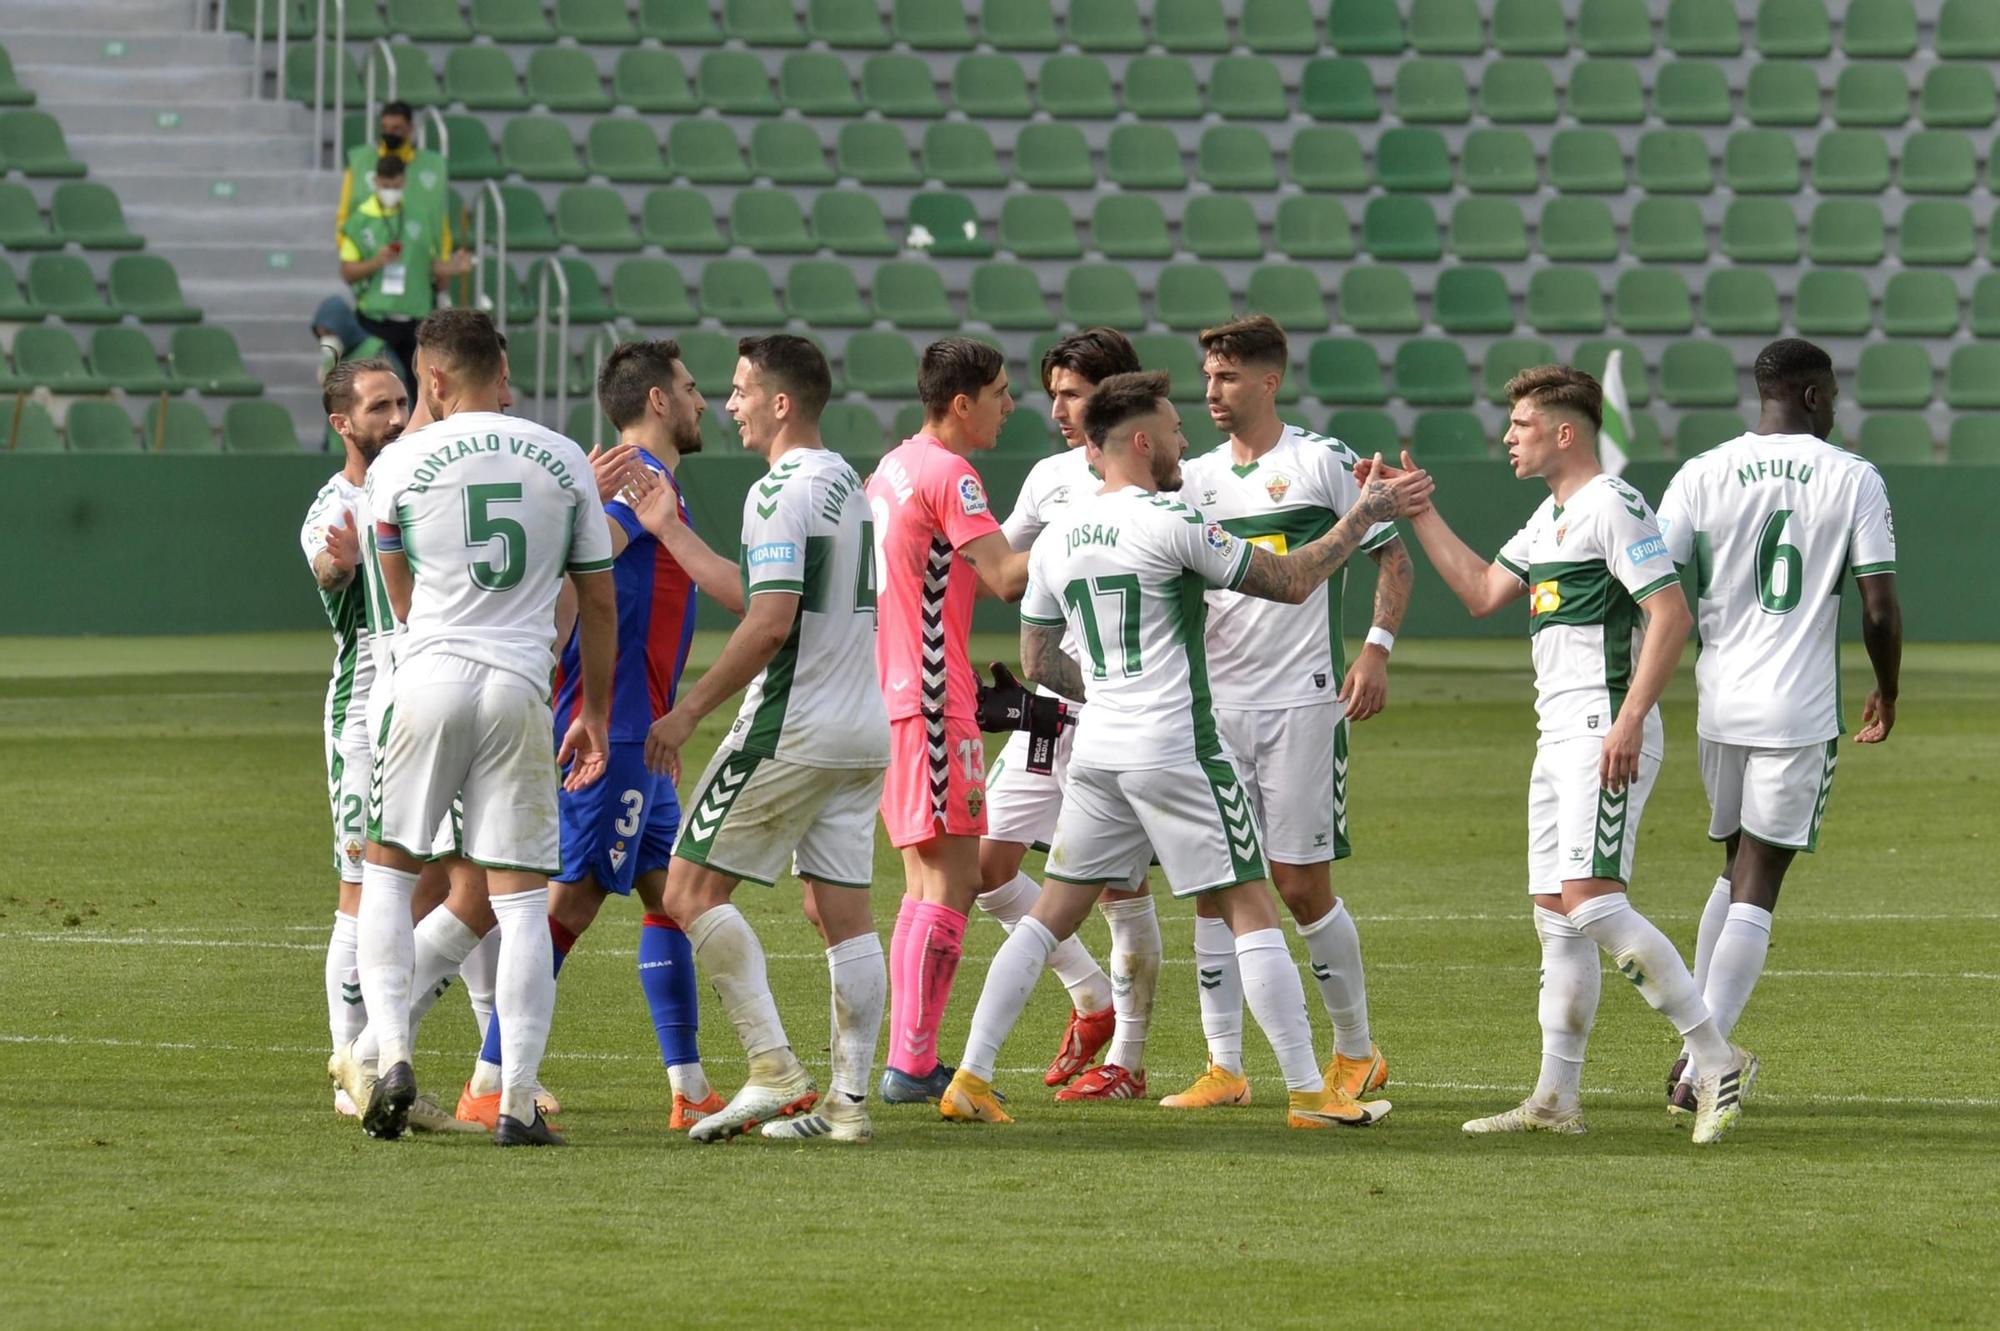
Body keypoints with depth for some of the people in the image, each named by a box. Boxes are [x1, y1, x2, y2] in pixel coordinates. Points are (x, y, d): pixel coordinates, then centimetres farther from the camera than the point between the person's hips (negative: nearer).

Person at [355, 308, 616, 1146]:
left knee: (388, 871, 14)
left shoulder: (401, 463, 2)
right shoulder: (564, 462, 7)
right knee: (522, 898, 2)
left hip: (429, 675, -1)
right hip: (522, 685, 1)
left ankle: (392, 1053, -3)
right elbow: (598, 603, 12)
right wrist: (595, 714, 22)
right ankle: (519, 1102, -2)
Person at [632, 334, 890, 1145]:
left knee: (694, 887, -3)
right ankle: (848, 1100, 5)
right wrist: (669, 530, 27)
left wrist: (687, 713, -14)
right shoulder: (844, 484, 16)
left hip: (792, 727, -9)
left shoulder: (783, 492, -13)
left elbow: (770, 623, -20)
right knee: (840, 909, 9)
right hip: (863, 730, 9)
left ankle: (774, 1070, -13)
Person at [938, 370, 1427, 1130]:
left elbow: (1037, 661, 17)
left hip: (1099, 752, 6)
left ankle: (970, 1078, 4)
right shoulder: (1171, 524, -12)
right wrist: (1365, 517, 3)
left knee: (1052, 915, 10)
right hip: (1178, 749, -6)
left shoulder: (1058, 538, 8)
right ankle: (1309, 1094, -1)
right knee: (1251, 912, 0)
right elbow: (1292, 581, -7)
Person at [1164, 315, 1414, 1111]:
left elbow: (1393, 558, 1)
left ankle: (1357, 1052, 13)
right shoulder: (1197, 478, 13)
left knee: (1302, 887, -4)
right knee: (1213, 887, -1)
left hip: (1301, 702, -5)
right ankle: (1224, 1068, 2)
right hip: (1216, 707, 5)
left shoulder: (1322, 462, -2)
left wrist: (1376, 649, -11)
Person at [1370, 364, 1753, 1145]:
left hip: (1605, 734, -10)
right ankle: (1557, 1099, 12)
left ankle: (1718, 1062, -20)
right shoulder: (1551, 516, 20)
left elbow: (1671, 614, -18)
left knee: (1588, 899, -20)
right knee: (1555, 913, 9)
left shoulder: (1613, 507, -11)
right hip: (1560, 731, 10)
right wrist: (1417, 511, 24)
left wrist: (1630, 720, -24)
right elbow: (1482, 592, 27)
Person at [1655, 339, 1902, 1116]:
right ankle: (1701, 1068, -8)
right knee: (1757, 885, 0)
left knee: (1737, 868, 22)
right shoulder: (1854, 480, -5)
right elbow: (1880, 608, -7)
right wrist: (1887, 695, 10)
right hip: (1801, 710, -3)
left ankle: (1696, 1047, 18)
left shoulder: (1704, 475, 1)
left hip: (1721, 703, 3)